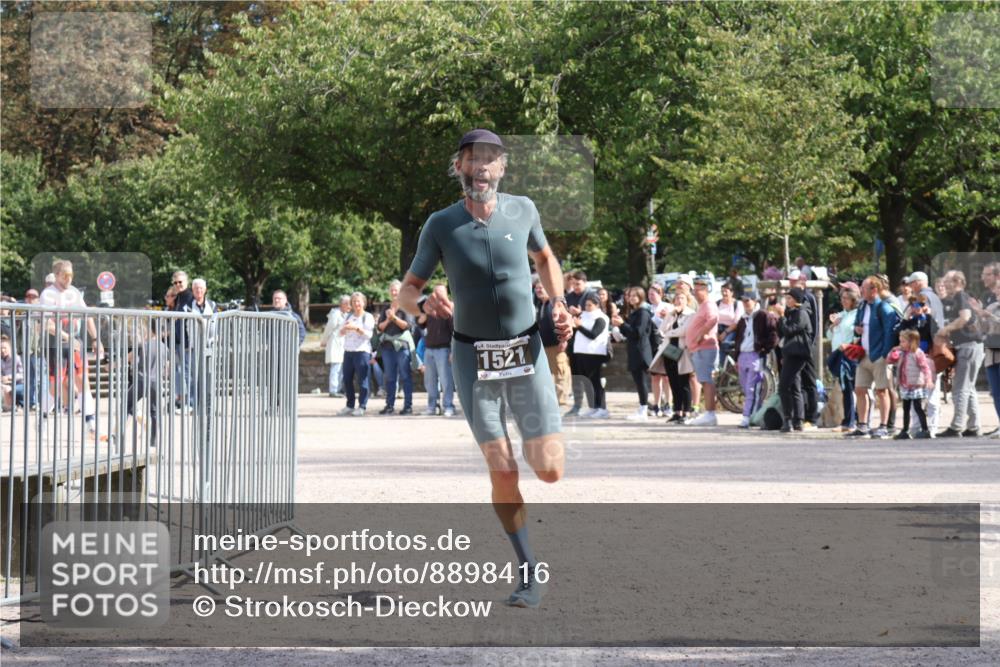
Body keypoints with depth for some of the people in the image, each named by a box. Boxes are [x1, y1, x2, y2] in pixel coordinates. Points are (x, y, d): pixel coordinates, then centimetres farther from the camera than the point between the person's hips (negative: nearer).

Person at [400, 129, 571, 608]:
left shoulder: (522, 210, -1)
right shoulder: (441, 225, -6)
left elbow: (545, 257, 19)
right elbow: (406, 291, 0)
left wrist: (559, 304, 4)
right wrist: (425, 304, -23)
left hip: (526, 350, 1)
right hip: (473, 358, -1)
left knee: (550, 469, -6)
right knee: (503, 472, -5)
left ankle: (536, 438, 32)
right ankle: (531, 576, 9)